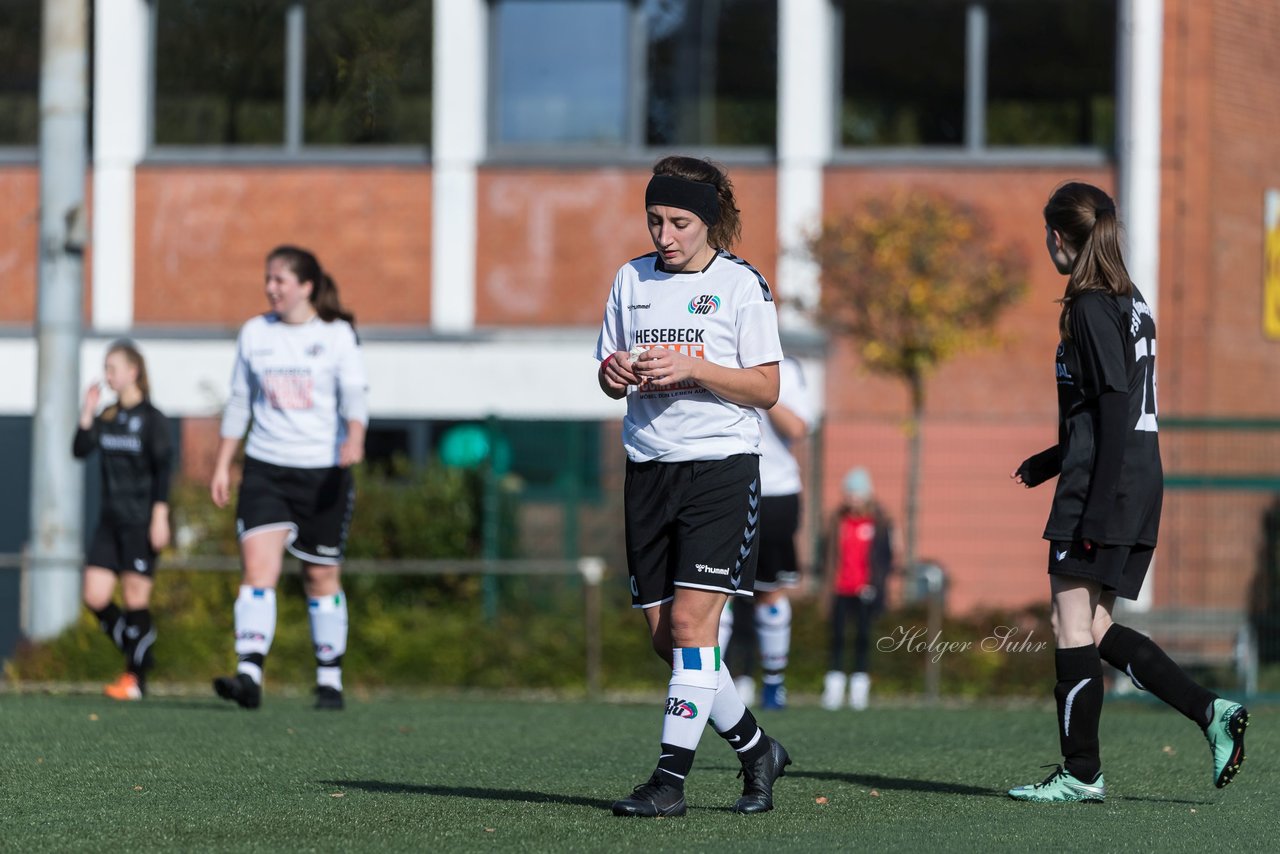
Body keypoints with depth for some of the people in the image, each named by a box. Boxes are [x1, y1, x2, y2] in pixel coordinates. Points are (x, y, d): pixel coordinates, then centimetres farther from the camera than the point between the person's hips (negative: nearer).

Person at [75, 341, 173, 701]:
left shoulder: (152, 419, -7)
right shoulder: (108, 417, 11)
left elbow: (163, 469, -10)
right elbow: (80, 450, 3)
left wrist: (160, 516, -15)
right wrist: (87, 414, -7)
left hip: (141, 521, -6)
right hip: (111, 520, 6)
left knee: (135, 598, -5)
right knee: (95, 597, -1)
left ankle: (136, 678, 3)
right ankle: (136, 654, 17)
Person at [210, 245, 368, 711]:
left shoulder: (337, 335, -2)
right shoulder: (255, 333, 8)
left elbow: (354, 395, -11)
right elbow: (239, 401, 16)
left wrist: (354, 439, -31)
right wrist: (222, 466, 13)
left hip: (323, 472, -2)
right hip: (265, 469, 2)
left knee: (321, 575, 6)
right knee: (258, 565, -15)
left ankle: (329, 678, 19)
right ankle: (249, 675, -25)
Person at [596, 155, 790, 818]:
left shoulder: (740, 284, -3)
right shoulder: (633, 279, 11)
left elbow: (765, 388, -6)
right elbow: (610, 378, 17)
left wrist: (691, 369, -18)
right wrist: (615, 374, -7)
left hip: (721, 465, -5)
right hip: (649, 470, 6)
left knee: (690, 622, -13)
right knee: (665, 636, 4)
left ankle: (670, 778, -12)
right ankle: (756, 751, 22)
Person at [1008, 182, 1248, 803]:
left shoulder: (1091, 309, -12)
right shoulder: (1130, 303, 16)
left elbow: (1114, 410, -18)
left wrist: (1098, 511, -21)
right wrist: (1050, 462, 34)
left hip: (1104, 490, -9)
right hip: (1141, 484, 9)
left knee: (1072, 624, -3)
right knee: (1093, 628, 11)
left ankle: (1081, 773, -1)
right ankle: (1210, 711, 5)